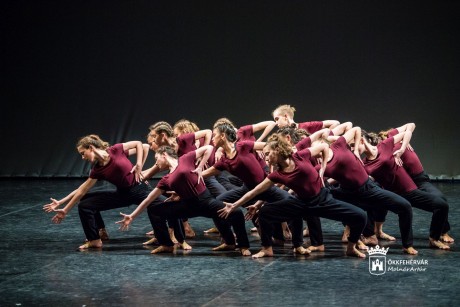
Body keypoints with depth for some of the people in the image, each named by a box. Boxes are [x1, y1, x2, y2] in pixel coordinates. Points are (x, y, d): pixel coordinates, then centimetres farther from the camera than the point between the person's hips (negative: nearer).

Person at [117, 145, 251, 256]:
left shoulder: (185, 159, 0)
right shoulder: (165, 180, 12)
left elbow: (208, 148, 1)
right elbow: (148, 199, 14)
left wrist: (200, 168, -6)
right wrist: (132, 216, 13)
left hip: (205, 200, -6)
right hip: (187, 205, 6)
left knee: (236, 214, -27)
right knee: (154, 210, 4)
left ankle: (243, 246, -3)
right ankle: (167, 245, 17)